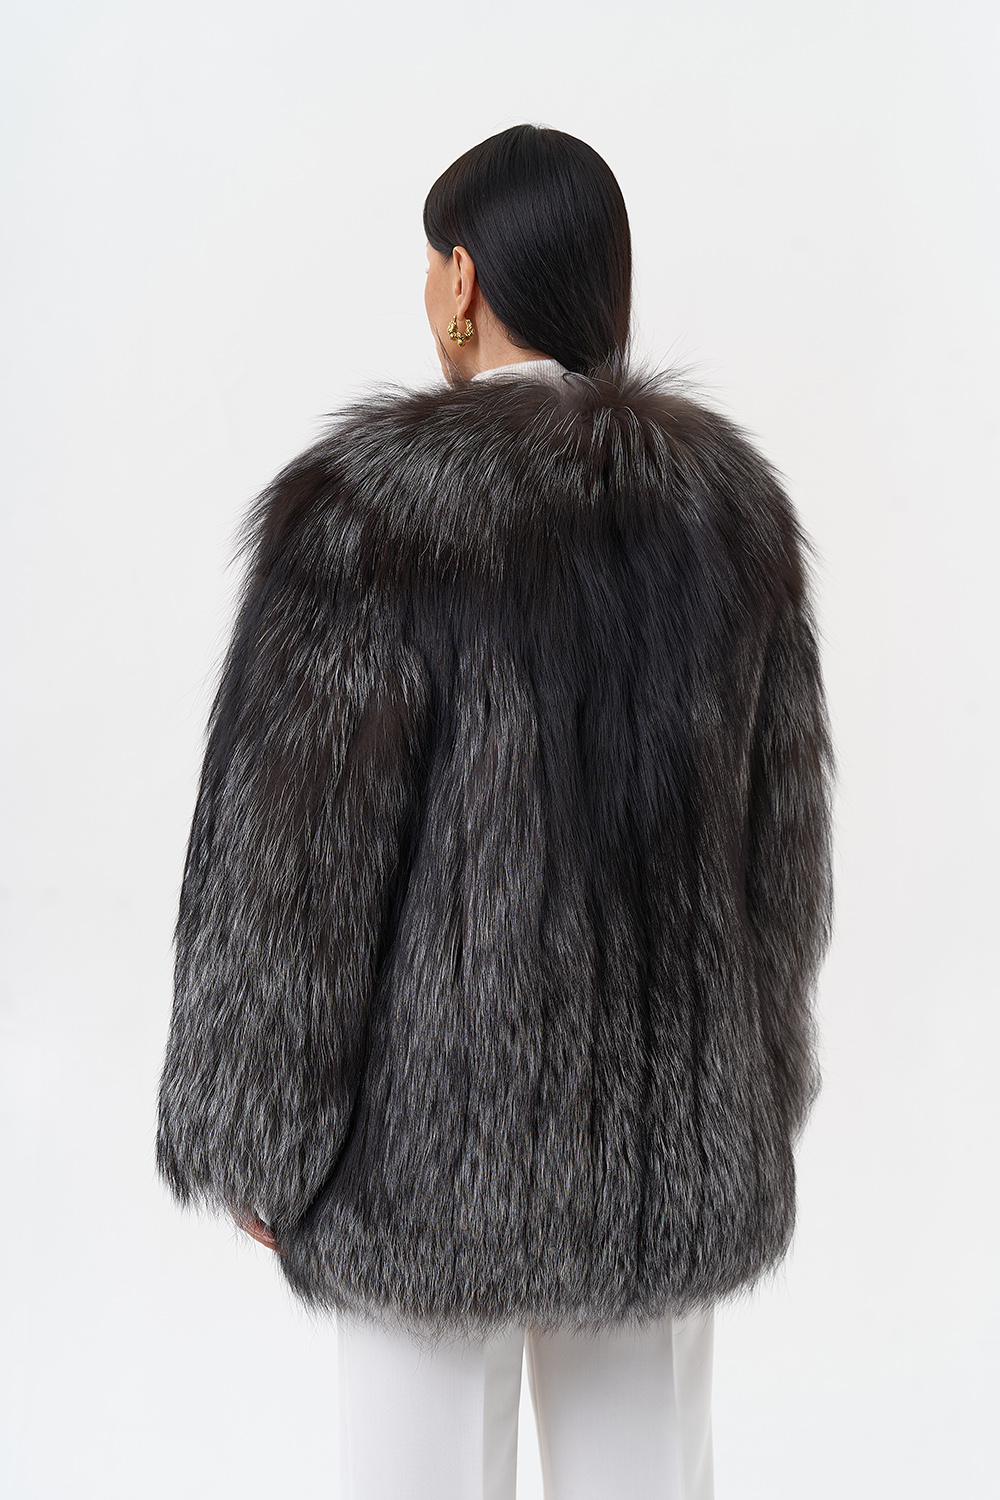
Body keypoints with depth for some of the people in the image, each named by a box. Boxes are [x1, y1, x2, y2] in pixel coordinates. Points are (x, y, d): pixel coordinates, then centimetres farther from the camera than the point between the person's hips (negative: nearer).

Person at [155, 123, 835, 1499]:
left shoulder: (370, 507, -17)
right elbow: (783, 831, 6)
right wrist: (749, 1095, 17)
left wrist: (256, 1137, -3)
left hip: (445, 1119, -5)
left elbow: (299, 852, -16)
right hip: (675, 1115, 5)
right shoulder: (732, 497, 1)